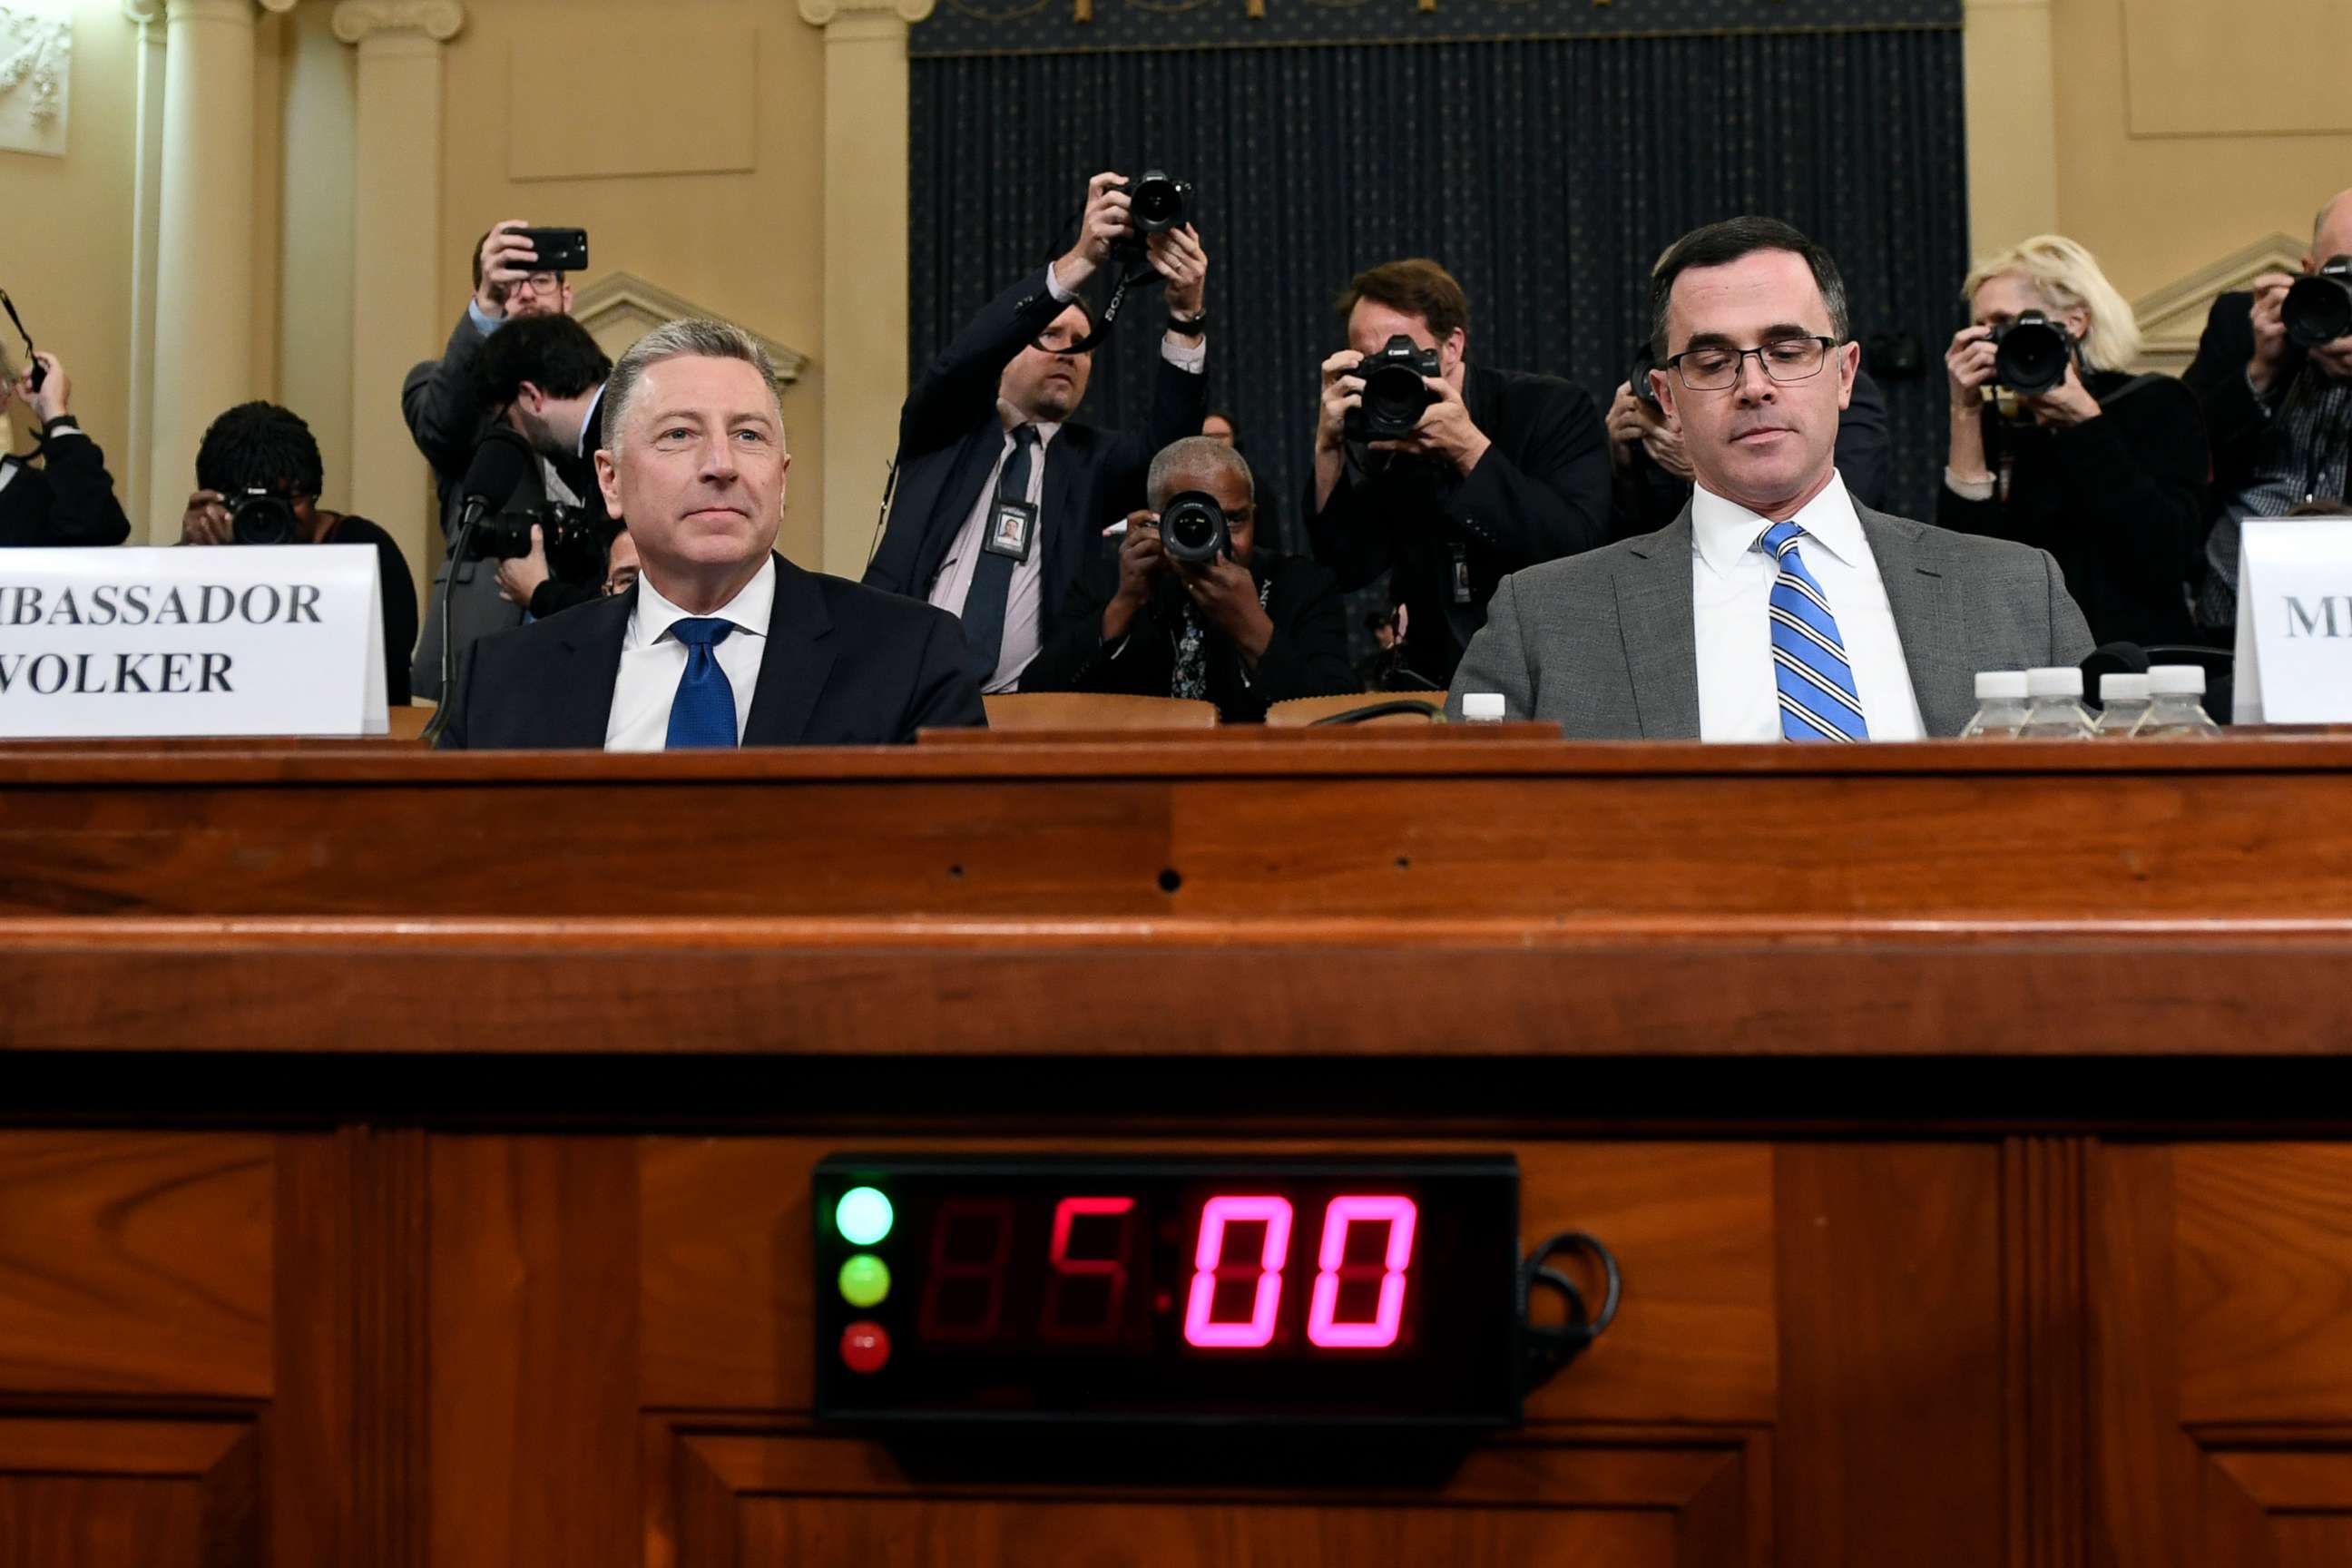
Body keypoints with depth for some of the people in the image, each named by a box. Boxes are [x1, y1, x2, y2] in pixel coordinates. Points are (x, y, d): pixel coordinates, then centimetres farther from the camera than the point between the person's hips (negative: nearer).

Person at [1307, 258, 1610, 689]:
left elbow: (1582, 547, -20)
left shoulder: (1551, 408, -6)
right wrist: (1329, 449, -17)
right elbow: (1348, 570, -6)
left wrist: (1469, 448, -24)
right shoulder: (1373, 440, 3)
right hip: (1436, 683, 3)